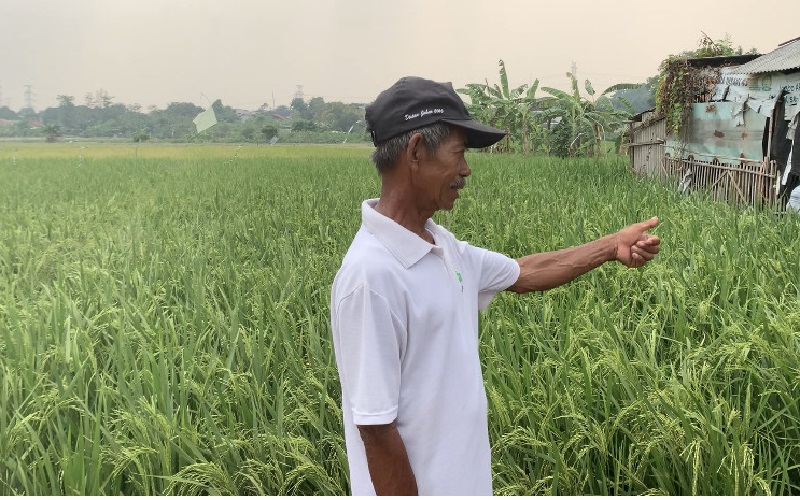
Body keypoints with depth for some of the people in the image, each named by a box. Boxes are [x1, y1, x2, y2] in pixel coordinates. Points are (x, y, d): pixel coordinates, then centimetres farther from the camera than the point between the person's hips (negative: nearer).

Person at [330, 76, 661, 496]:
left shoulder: (443, 247, 1)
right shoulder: (372, 273, -27)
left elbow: (522, 273, 19)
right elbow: (375, 427, -24)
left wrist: (610, 247, 14)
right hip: (417, 486, -9)